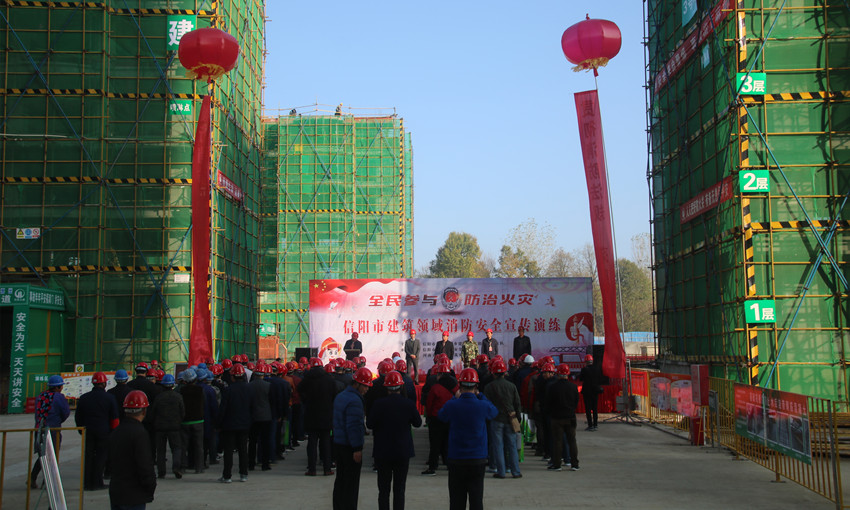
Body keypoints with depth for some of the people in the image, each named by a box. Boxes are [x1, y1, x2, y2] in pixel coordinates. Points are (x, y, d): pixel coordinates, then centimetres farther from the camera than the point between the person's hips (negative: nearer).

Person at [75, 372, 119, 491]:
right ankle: (97, 483, 2)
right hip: (103, 432, -3)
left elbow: (78, 417, 12)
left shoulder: (83, 398, 6)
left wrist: (82, 430, 22)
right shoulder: (109, 398, -3)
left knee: (88, 457, 9)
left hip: (88, 432, 3)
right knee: (101, 457, 2)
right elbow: (114, 418, -2)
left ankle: (87, 483, 10)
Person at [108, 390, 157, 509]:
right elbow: (144, 465, -19)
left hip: (115, 492, 8)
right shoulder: (140, 433, -17)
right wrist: (151, 486, -6)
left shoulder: (115, 432, 11)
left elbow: (111, 464, 16)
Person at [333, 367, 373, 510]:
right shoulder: (354, 400, -18)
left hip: (338, 443, 9)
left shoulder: (340, 396, 13)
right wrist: (357, 449, -19)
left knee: (340, 480, 16)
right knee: (351, 482, -3)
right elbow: (354, 426, -22)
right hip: (350, 446, -9)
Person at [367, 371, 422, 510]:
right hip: (403, 452, 1)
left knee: (383, 489, 8)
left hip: (383, 452, 0)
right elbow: (418, 423, 4)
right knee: (399, 489, 8)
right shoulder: (409, 404, -9)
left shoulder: (379, 404, -12)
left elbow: (369, 424, -4)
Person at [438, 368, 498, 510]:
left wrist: (456, 397, 14)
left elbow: (440, 416, 11)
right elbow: (495, 411, 11)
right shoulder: (483, 406, -11)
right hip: (478, 460, -1)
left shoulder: (451, 405, -10)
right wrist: (479, 395, 13)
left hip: (456, 460, 1)